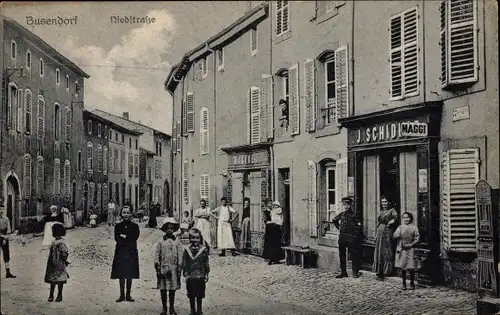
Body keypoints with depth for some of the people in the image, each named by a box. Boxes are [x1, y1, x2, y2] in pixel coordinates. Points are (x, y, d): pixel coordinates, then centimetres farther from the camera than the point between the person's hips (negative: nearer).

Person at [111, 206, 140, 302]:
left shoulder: (135, 226, 5)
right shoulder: (118, 226, 8)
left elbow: (135, 238, -8)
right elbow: (117, 238, -5)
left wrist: (124, 236, -10)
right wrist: (129, 239, -15)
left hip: (131, 253, 0)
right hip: (120, 252, 0)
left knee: (130, 275, 2)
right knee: (121, 275, 1)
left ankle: (128, 295, 10)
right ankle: (122, 295, 9)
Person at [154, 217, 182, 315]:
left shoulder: (177, 241, 5)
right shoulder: (161, 241, 2)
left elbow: (180, 255, 6)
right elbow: (157, 255, 4)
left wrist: (179, 268, 3)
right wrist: (157, 267, -1)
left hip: (173, 268, 1)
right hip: (163, 267, -1)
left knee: (172, 289, 6)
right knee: (163, 289, 3)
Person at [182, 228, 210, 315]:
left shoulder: (204, 250, -2)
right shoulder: (187, 250, -2)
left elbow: (206, 263, 4)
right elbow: (184, 264, 2)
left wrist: (206, 274, 2)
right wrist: (185, 274, -4)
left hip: (201, 277, 0)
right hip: (190, 277, 0)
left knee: (200, 296, 8)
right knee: (191, 296, 7)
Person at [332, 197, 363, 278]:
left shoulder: (353, 215, -6)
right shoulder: (341, 214, 9)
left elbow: (359, 225, -9)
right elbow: (334, 220, 26)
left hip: (351, 237, -5)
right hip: (342, 237, 5)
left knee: (353, 255, -2)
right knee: (342, 255, 8)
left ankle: (355, 272, 6)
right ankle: (343, 272, 16)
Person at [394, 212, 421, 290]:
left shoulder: (414, 228, 2)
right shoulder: (400, 227, 7)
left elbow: (417, 239, -1)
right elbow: (394, 236, -2)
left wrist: (411, 244, -11)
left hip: (410, 249, -1)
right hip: (401, 250, 1)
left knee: (411, 268, -1)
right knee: (403, 268, 3)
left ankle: (412, 283, 12)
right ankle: (404, 284, 13)